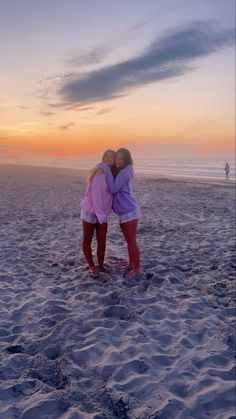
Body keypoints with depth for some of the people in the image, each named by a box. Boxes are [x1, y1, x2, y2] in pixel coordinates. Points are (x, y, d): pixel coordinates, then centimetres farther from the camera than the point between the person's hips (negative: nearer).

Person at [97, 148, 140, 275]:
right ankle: (131, 263, 33)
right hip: (123, 213, 9)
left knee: (132, 241, -1)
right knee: (128, 240, 19)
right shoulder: (116, 171, 12)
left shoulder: (125, 172, -16)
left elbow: (113, 189, -21)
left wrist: (107, 170, -20)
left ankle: (137, 267, 11)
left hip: (130, 212, -9)